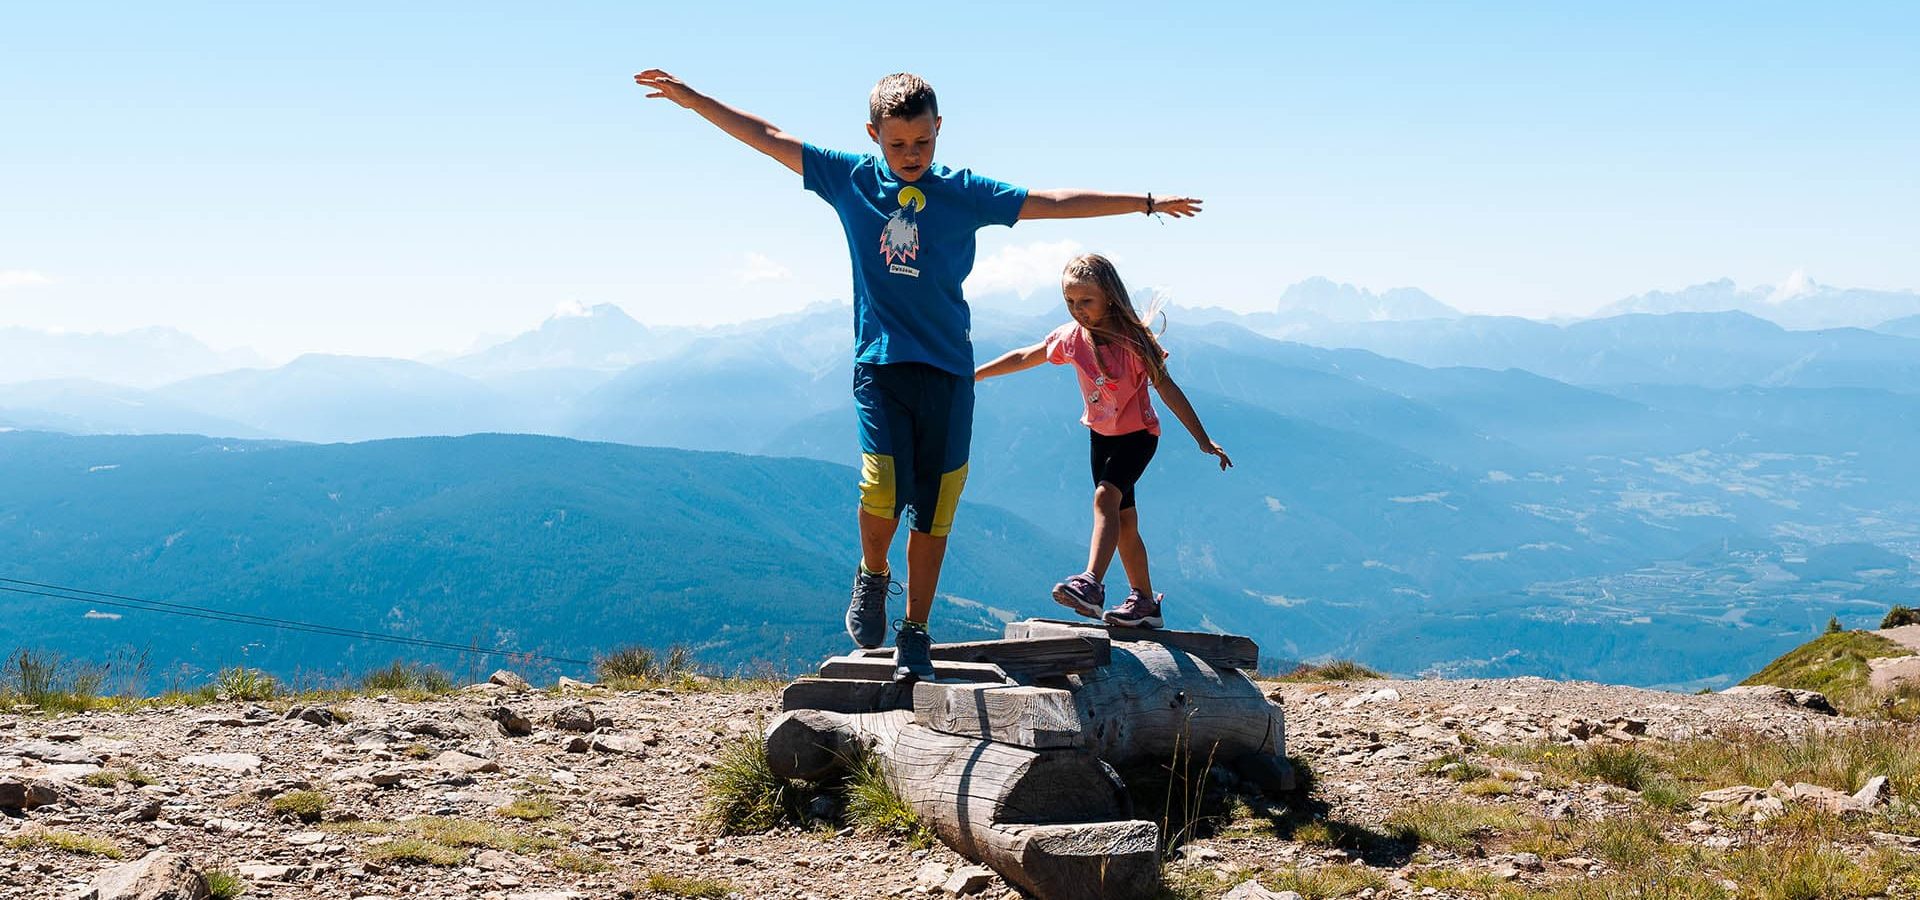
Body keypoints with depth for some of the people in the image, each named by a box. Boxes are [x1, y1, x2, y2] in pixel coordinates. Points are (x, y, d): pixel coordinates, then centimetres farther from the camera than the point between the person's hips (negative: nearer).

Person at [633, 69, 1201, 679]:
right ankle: (872, 577, 13)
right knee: (883, 488, -19)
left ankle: (915, 634, 18)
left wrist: (1145, 203, 6)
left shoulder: (965, 192, 4)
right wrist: (691, 98, 11)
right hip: (879, 361, -1)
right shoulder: (850, 179, 5)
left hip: (948, 368, 1)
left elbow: (1051, 204, 6)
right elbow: (767, 138, 9)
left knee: (934, 507, 1)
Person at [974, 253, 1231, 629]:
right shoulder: (1071, 337, -7)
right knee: (1124, 520, 11)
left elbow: (1167, 389, -17)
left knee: (1105, 497, -29)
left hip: (1138, 434, -6)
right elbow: (1024, 357, 9)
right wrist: (974, 374, 14)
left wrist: (1204, 441, -15)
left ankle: (1091, 585, -41)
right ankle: (1146, 603, 21)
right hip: (1101, 435, 6)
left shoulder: (1133, 340, -21)